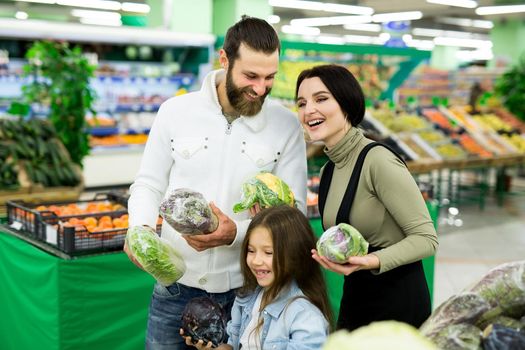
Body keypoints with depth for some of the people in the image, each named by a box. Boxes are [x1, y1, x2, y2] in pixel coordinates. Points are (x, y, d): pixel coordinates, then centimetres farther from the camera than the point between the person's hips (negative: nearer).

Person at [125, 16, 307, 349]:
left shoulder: (287, 126, -6)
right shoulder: (175, 111, -3)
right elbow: (148, 186, 5)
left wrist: (236, 233, -23)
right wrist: (140, 228, -16)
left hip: (247, 288, -1)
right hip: (176, 284, 1)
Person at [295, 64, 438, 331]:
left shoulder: (379, 161, -20)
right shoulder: (327, 171, 5)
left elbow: (426, 238, -18)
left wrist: (371, 261, -32)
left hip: (398, 299, -7)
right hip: (354, 297, 8)